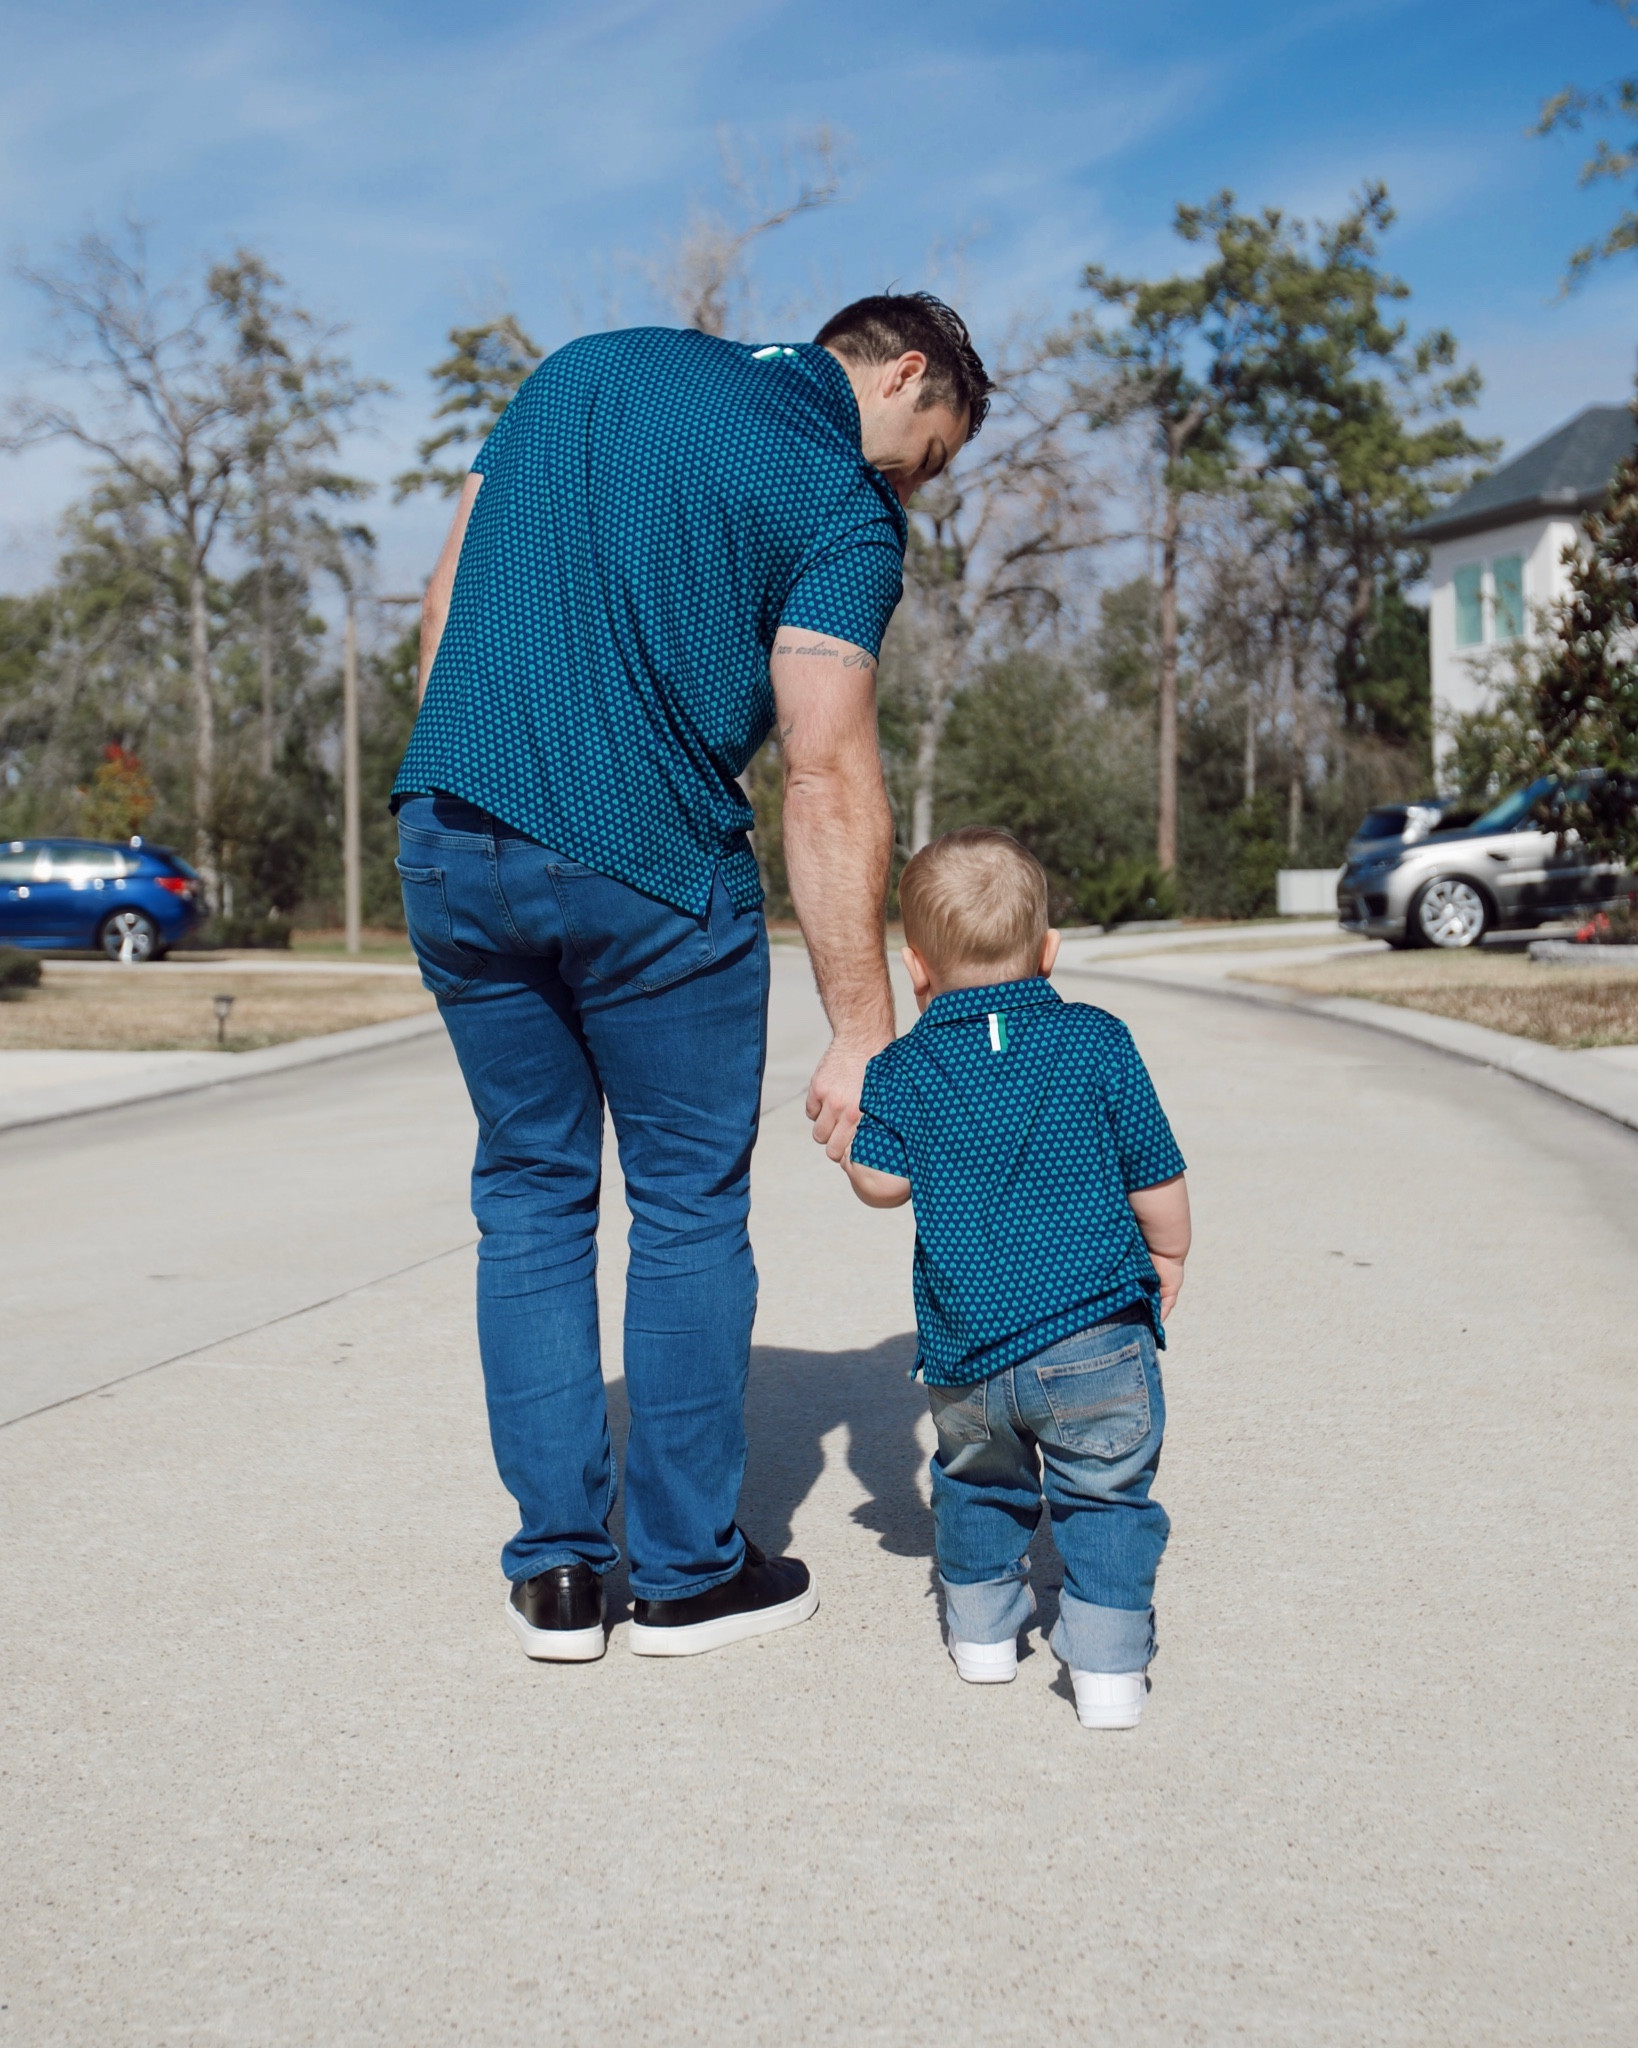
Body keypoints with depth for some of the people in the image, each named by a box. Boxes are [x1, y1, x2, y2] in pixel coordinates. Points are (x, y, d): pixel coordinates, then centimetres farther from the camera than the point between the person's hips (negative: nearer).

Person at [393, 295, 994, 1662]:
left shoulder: (585, 366, 17)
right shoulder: (843, 508, -3)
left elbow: (448, 600, 15)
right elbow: (829, 783, -12)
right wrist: (864, 1035, -11)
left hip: (452, 841, 6)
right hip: (649, 871, -5)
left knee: (529, 1190, 15)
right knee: (691, 1208, 10)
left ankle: (557, 1569, 18)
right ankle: (688, 1571, 18)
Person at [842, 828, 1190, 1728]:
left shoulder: (904, 1067, -1)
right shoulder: (1097, 1040, -2)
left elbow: (880, 1182, -1)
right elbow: (1155, 1177, 1)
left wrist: (862, 1113, 16)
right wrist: (1167, 1253, 19)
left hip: (966, 1350, 2)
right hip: (1095, 1332, -2)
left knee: (977, 1482, 24)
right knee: (1105, 1493, 9)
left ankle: (983, 1630, 36)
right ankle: (1108, 1666, 6)